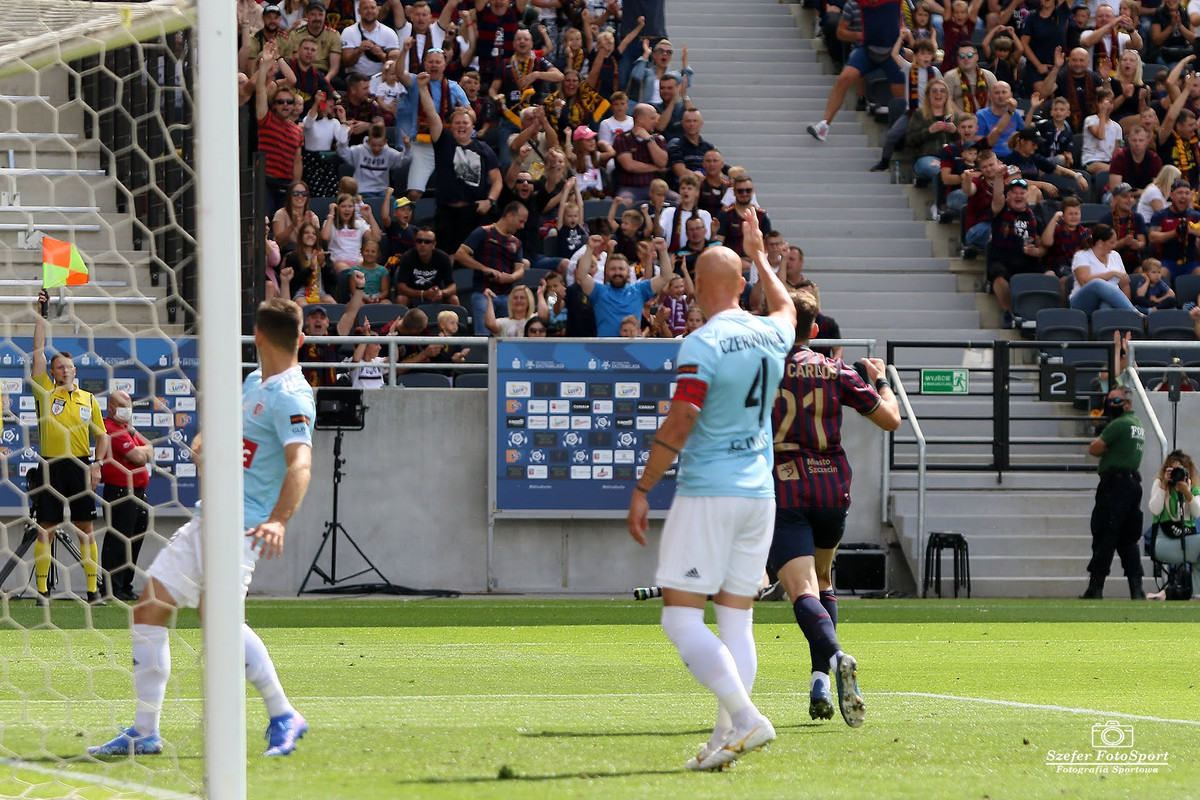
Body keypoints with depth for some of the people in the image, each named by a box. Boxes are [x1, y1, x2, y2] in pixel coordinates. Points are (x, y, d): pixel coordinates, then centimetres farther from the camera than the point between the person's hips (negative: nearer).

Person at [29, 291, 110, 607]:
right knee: (46, 530, -2)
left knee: (86, 530, 1)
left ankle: (92, 589, 3)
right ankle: (42, 590, 1)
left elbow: (101, 436, 14)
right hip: (51, 468, -1)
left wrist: (97, 464, -1)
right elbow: (38, 350, 0)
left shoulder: (89, 400, 11)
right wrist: (41, 314, -3)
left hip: (80, 467, 1)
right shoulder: (45, 392, 5)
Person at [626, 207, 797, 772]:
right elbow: (786, 309, 33)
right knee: (736, 620, 8)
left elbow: (678, 426, -17)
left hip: (707, 493, -7)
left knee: (681, 619, -6)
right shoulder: (770, 337, 8)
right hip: (760, 493, 7)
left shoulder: (702, 345, -12)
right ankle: (726, 736, 2)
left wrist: (643, 488, -11)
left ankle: (745, 717, -20)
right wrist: (761, 257, 47)